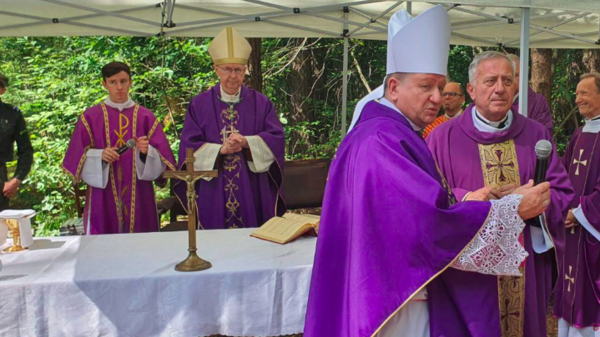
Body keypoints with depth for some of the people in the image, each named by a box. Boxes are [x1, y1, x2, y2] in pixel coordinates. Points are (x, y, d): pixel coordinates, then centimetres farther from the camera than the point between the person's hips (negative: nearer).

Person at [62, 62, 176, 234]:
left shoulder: (146, 117, 5)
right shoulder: (90, 117, 4)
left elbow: (162, 158, 2)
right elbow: (78, 157, 2)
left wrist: (146, 151, -18)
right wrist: (99, 155, -16)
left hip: (138, 198, 1)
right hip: (103, 199, -1)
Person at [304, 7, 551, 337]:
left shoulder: (391, 135, 10)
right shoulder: (383, 142, -23)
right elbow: (431, 221, -29)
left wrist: (470, 200, 2)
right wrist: (513, 208, -20)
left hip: (399, 292, 10)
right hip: (392, 302, -10)